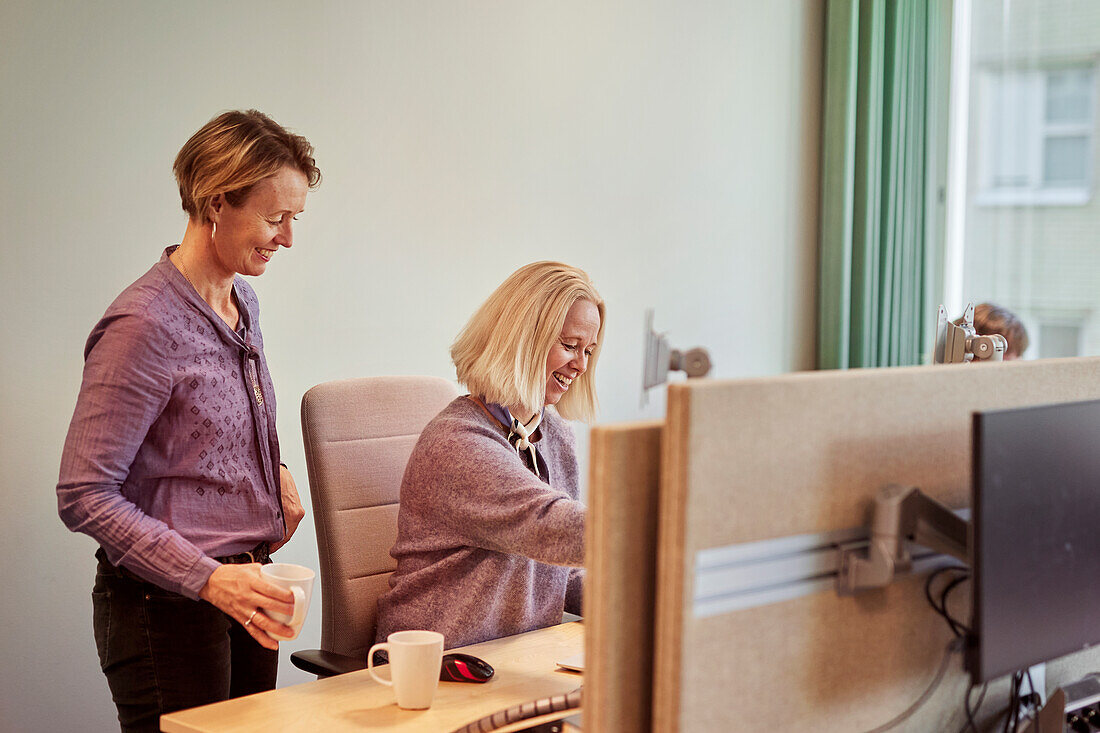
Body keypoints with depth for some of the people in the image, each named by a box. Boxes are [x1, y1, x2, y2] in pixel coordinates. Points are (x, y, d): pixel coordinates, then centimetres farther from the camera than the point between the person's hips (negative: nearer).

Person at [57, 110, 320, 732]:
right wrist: (207, 578, -25)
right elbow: (84, 497, -19)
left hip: (244, 595, 8)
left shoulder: (242, 303, 9)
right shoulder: (145, 324, -18)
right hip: (165, 606, -8)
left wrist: (275, 471, 7)